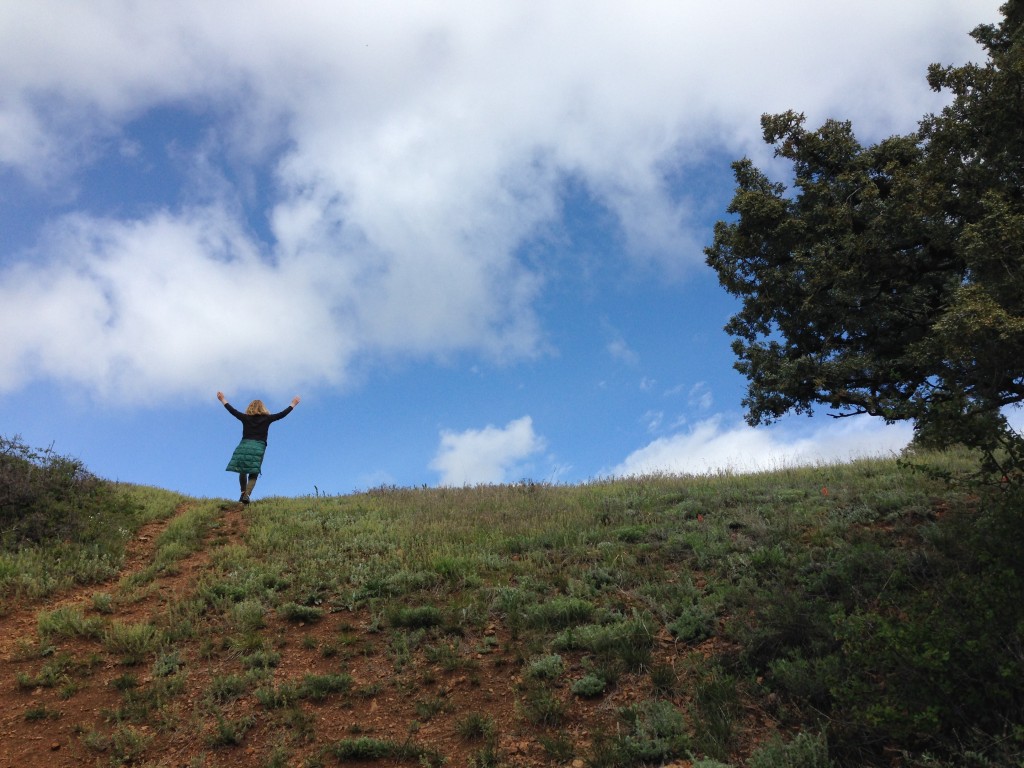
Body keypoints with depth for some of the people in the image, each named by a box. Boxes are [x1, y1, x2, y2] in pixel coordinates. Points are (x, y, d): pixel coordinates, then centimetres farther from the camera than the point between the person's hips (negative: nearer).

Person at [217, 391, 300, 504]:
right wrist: (293, 404, 22)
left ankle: (243, 493, 10)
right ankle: (247, 495, -16)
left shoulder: (245, 418, 8)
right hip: (259, 447, -1)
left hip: (244, 446, 1)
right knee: (253, 475, 0)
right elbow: (282, 415, 10)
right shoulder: (266, 418, 5)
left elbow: (232, 410, 14)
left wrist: (223, 400, 28)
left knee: (242, 472, 15)